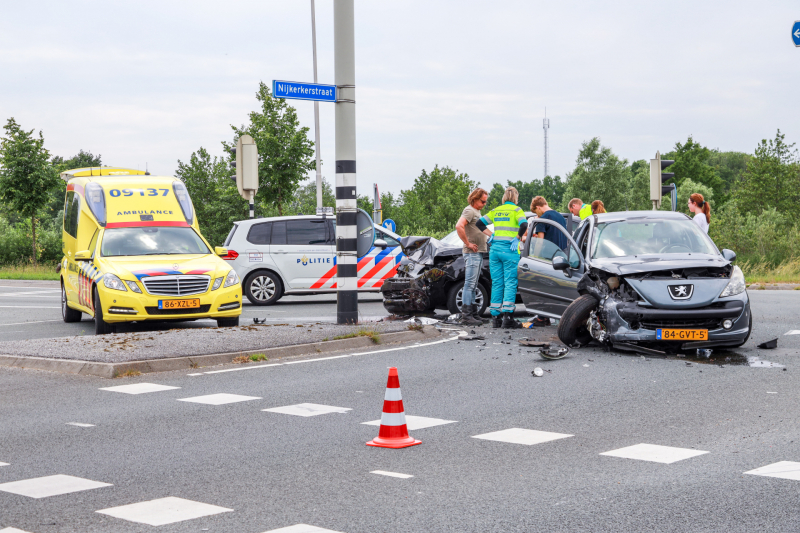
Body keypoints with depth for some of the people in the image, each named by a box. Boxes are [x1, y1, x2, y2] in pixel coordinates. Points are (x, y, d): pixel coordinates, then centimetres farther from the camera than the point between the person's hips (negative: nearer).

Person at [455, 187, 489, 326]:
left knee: (473, 285, 12)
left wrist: (492, 234, 20)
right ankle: (466, 316, -12)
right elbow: (459, 226, -27)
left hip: (479, 253, 10)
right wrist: (468, 243, -21)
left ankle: (473, 313, 16)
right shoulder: (469, 211, -11)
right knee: (469, 284, -11)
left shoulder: (477, 212, 20)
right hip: (472, 253, -10)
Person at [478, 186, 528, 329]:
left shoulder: (496, 210, 13)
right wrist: (517, 238, -12)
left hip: (495, 249, 5)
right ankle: (507, 317, -12)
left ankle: (495, 317, 5)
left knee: (496, 283, 7)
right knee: (510, 283, -4)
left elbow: (480, 224, 11)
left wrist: (490, 234, 12)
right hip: (509, 249, -5)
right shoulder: (516, 210, -1)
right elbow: (524, 225, -19)